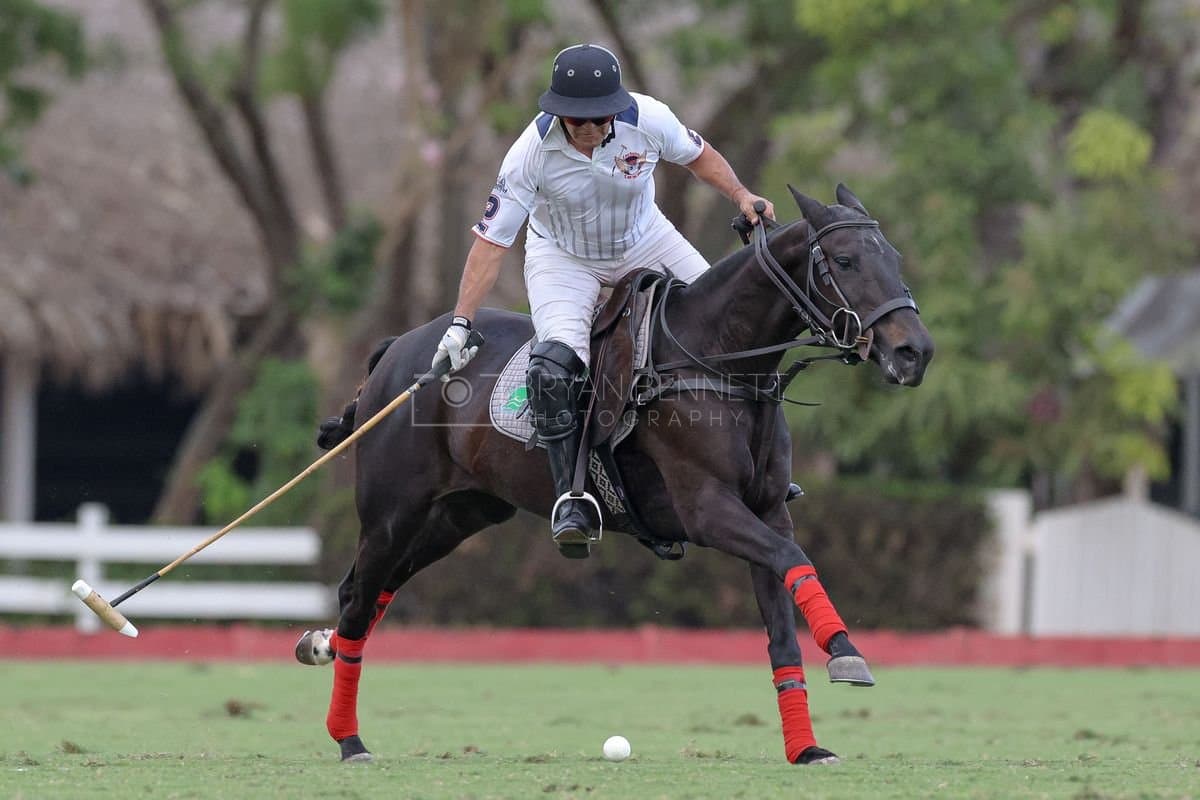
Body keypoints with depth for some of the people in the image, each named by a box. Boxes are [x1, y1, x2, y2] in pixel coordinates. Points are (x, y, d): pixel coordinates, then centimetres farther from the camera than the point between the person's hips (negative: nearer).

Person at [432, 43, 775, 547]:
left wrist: (741, 195, -16)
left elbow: (698, 156, 0)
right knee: (556, 362, -28)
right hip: (564, 257, -3)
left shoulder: (648, 120, -24)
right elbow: (491, 241, -24)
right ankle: (572, 496, -19)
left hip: (644, 243, 3)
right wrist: (460, 324, -27)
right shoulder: (533, 151, -29)